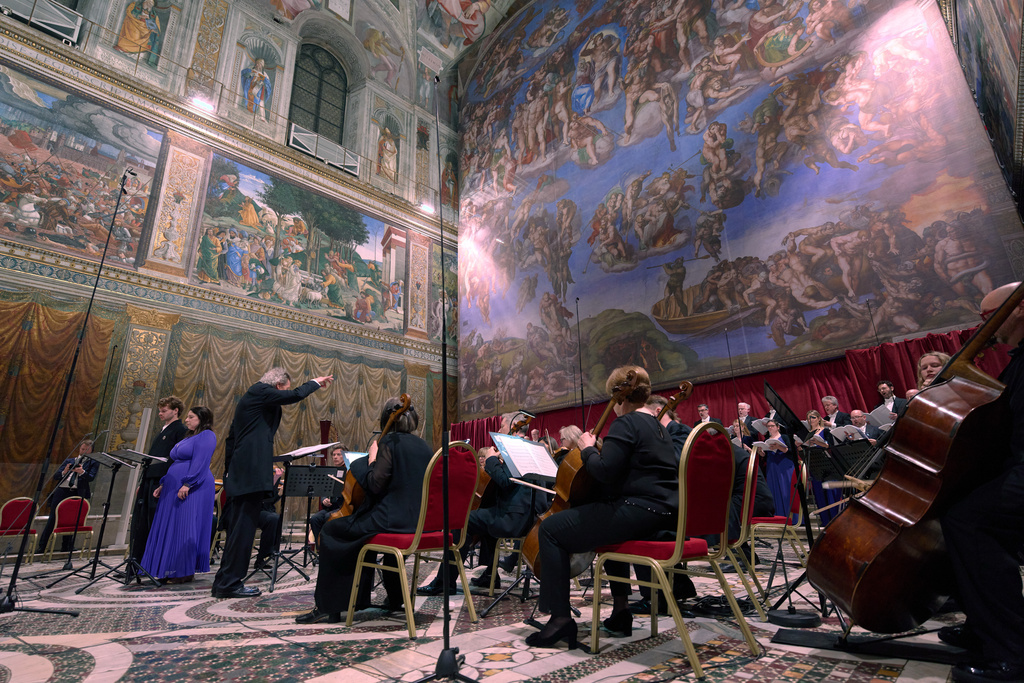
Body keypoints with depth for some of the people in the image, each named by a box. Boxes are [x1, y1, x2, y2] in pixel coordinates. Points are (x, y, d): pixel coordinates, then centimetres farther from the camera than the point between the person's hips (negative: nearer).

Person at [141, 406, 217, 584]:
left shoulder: (206, 435, -7)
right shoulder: (188, 438, 23)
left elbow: (200, 462, -19)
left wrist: (187, 484, -26)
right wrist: (163, 485, 18)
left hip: (192, 489, -10)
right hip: (174, 488, 10)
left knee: (184, 527, -8)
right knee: (170, 528, 9)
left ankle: (185, 572, -1)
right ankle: (171, 571, 16)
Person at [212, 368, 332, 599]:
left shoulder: (252, 395, 22)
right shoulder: (261, 392, -6)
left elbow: (231, 438, 25)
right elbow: (294, 396, -16)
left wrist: (229, 470, 26)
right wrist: (315, 382, 1)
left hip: (238, 473, 11)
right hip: (252, 473, -11)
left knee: (237, 528, 15)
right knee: (243, 529, -4)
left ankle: (224, 581, 22)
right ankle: (230, 583, 2)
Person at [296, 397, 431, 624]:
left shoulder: (389, 442, -11)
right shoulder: (423, 446, 11)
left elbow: (375, 484, -15)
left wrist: (371, 459, -1)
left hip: (393, 520, -8)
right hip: (420, 520, 9)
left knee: (330, 531, 9)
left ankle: (326, 607, 14)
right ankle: (395, 597, 40)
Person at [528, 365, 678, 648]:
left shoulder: (626, 424, -12)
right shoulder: (658, 426, 18)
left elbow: (605, 471, -21)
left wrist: (588, 449, -4)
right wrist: (599, 449, 27)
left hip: (639, 511, -10)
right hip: (663, 512, 10)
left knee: (551, 528, -5)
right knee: (611, 526, 39)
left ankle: (560, 618, -4)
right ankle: (620, 610, 35)